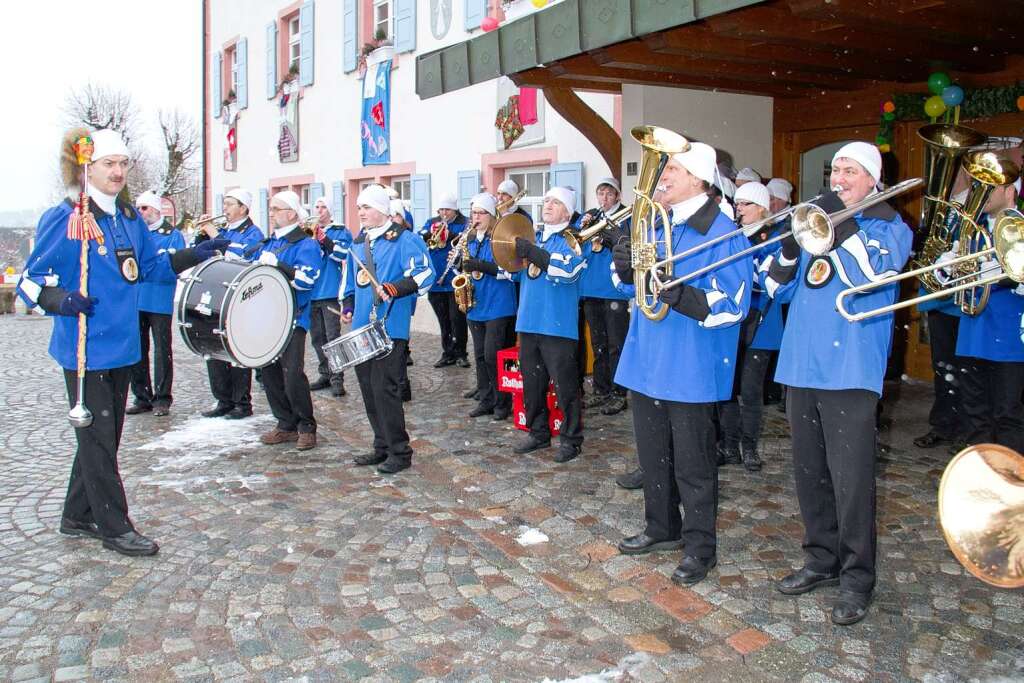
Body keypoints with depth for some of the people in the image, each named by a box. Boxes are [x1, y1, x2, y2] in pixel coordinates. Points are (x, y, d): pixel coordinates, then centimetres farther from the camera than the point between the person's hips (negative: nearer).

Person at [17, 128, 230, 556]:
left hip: (122, 345, 7)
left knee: (103, 435, 16)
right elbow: (30, 281, -8)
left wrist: (195, 254, 8)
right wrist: (61, 300, -28)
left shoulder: (129, 219, 9)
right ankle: (115, 528, 11)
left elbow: (151, 267, 20)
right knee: (98, 437, 0)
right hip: (85, 348, -7)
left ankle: (78, 516, 31)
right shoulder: (64, 219, -11)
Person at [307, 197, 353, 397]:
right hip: (312, 292, 6)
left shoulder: (341, 231, 1)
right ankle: (325, 374, 20)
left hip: (331, 292, -6)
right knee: (317, 337, 10)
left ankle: (337, 378, -5)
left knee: (333, 336, -8)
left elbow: (341, 253, -15)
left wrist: (322, 238, -24)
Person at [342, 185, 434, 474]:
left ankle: (400, 452, 1)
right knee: (368, 388, 11)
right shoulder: (358, 243, 16)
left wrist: (393, 289, -29)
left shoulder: (404, 240, -7)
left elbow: (424, 274, -18)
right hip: (361, 328, 8)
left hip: (390, 328, -8)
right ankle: (382, 447, 23)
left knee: (384, 388, -10)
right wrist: (348, 307, 13)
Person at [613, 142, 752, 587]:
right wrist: (625, 265, -6)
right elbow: (630, 283, 17)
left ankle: (700, 547, 20)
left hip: (692, 367, -7)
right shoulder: (657, 224, 11)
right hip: (647, 361, 7)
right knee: (653, 453, 18)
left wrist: (679, 295, -32)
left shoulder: (722, 233, -12)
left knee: (692, 462, 4)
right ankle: (662, 528, 36)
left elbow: (732, 304, -20)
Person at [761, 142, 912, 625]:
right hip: (800, 363, 6)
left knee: (850, 478, -6)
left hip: (850, 368, -6)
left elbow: (875, 273, -18)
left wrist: (843, 224, -16)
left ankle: (856, 578, 8)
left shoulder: (889, 226, 3)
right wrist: (789, 246, -6)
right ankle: (821, 560, 26)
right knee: (809, 472, 12)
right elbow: (775, 286, 12)